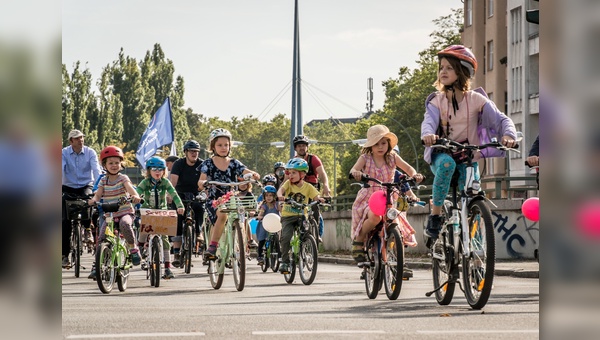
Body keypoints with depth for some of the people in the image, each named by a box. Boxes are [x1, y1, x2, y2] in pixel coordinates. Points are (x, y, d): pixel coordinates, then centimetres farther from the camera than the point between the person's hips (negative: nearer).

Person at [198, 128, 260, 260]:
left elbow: (245, 171, -7)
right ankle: (212, 248, -30)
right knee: (222, 215, -32)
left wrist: (253, 174, -30)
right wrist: (202, 183, -33)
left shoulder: (234, 163, 9)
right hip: (213, 200, -4)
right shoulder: (208, 164, 2)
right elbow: (201, 180, -9)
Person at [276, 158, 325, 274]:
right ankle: (285, 262, -9)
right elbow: (281, 189, -18)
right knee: (286, 237, -19)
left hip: (302, 216, 1)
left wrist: (320, 199, -31)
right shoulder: (288, 183, 0)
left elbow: (316, 196, -6)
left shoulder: (308, 187, 2)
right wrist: (280, 195, -42)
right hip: (288, 216, -1)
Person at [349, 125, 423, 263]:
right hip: (367, 199, -3)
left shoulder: (392, 157, 5)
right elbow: (353, 170, -17)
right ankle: (358, 241, -10)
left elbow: (408, 168, -5)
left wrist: (414, 175, -29)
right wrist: (356, 173, -42)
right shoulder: (365, 158, -1)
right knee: (375, 217, -35)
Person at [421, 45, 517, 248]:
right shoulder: (436, 101, -1)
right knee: (446, 162, -37)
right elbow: (429, 121, -19)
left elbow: (501, 119, -11)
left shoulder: (476, 99, -3)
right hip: (441, 155, -1)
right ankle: (435, 216, -28)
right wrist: (428, 134, -45)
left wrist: (508, 135, -34)